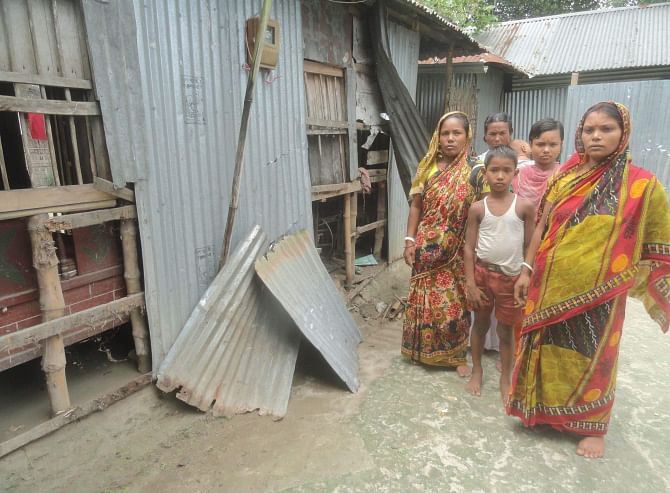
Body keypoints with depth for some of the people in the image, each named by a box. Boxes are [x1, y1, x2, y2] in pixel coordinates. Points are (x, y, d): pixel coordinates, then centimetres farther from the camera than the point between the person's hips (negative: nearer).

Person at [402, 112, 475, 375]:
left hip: (456, 251, -1)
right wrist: (410, 240, -3)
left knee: (455, 303, 7)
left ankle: (457, 354, 26)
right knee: (425, 300, 11)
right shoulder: (427, 167, 0)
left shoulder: (473, 172, -5)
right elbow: (415, 206, 2)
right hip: (427, 248, 2)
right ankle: (424, 349, 30)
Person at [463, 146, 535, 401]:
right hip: (483, 273, 1)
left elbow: (530, 246, -2)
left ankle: (505, 379, 30)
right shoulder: (478, 208, -6)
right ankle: (477, 370, 35)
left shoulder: (524, 206, -7)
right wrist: (470, 282, -7)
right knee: (480, 323, 16)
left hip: (511, 277, -1)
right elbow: (469, 247, -4)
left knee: (506, 330, 12)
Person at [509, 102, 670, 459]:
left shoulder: (641, 184, -7)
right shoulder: (564, 178, 3)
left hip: (597, 292, -3)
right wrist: (527, 271, 8)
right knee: (549, 351, 15)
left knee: (591, 358, 11)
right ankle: (543, 410, 38)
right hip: (552, 287, 3)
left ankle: (593, 428, 33)